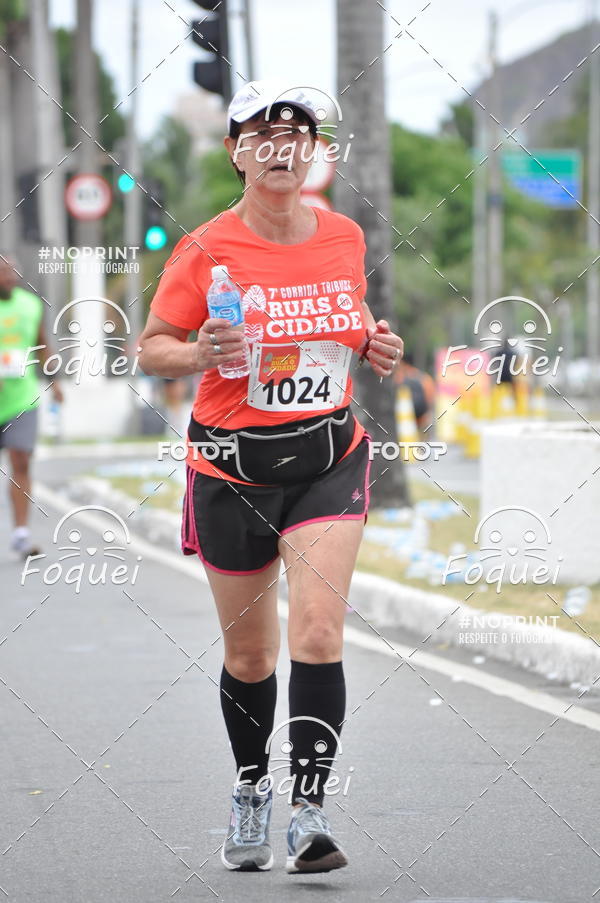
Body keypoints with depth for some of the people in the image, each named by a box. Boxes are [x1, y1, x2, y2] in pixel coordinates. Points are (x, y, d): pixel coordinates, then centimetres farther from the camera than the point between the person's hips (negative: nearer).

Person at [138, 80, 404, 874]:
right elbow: (151, 348, -1)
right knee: (249, 653, 9)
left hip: (329, 460, 1)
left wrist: (378, 346, 0)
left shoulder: (345, 237, 3)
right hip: (234, 471, -1)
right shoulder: (206, 249, -8)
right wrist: (200, 354, -22)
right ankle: (251, 787, 34)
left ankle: (309, 812, -14)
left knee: (318, 632, -15)